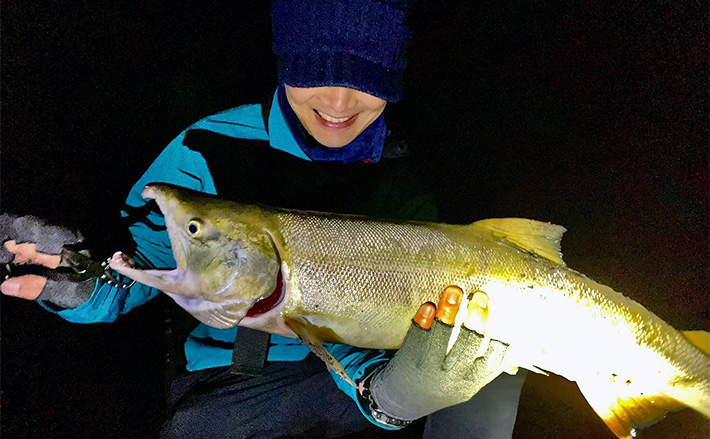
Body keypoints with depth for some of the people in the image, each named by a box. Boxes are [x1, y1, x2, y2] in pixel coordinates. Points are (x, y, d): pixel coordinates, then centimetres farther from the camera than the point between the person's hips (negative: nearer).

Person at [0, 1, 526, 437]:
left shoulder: (402, 183, -6)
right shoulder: (210, 151, -14)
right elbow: (136, 265, -8)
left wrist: (386, 392, -31)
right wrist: (83, 283, -31)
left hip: (350, 367, 2)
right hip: (236, 378, -1)